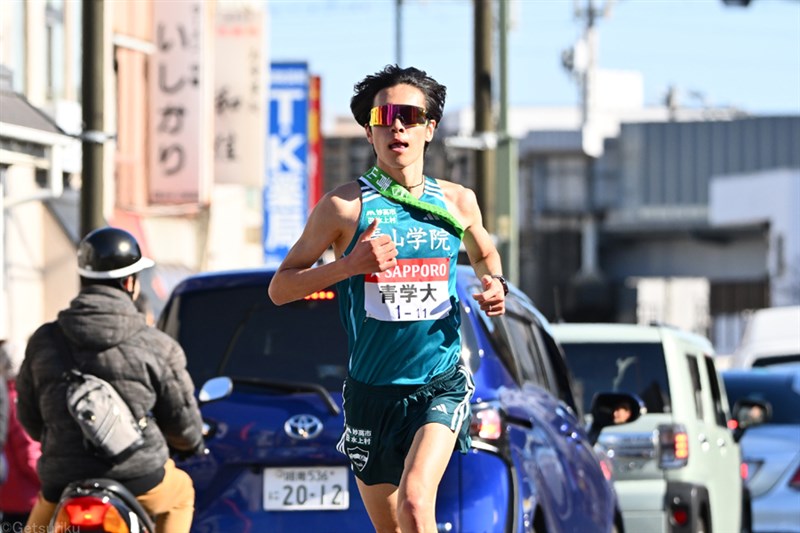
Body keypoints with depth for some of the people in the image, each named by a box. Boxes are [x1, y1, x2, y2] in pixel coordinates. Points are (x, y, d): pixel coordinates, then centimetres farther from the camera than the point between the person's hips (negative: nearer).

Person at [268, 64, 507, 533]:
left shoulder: (457, 202, 5)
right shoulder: (346, 205, -5)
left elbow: (485, 253, 27)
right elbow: (280, 288, -3)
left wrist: (495, 285, 4)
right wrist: (348, 265, -19)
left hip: (441, 384, 0)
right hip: (372, 388, 0)